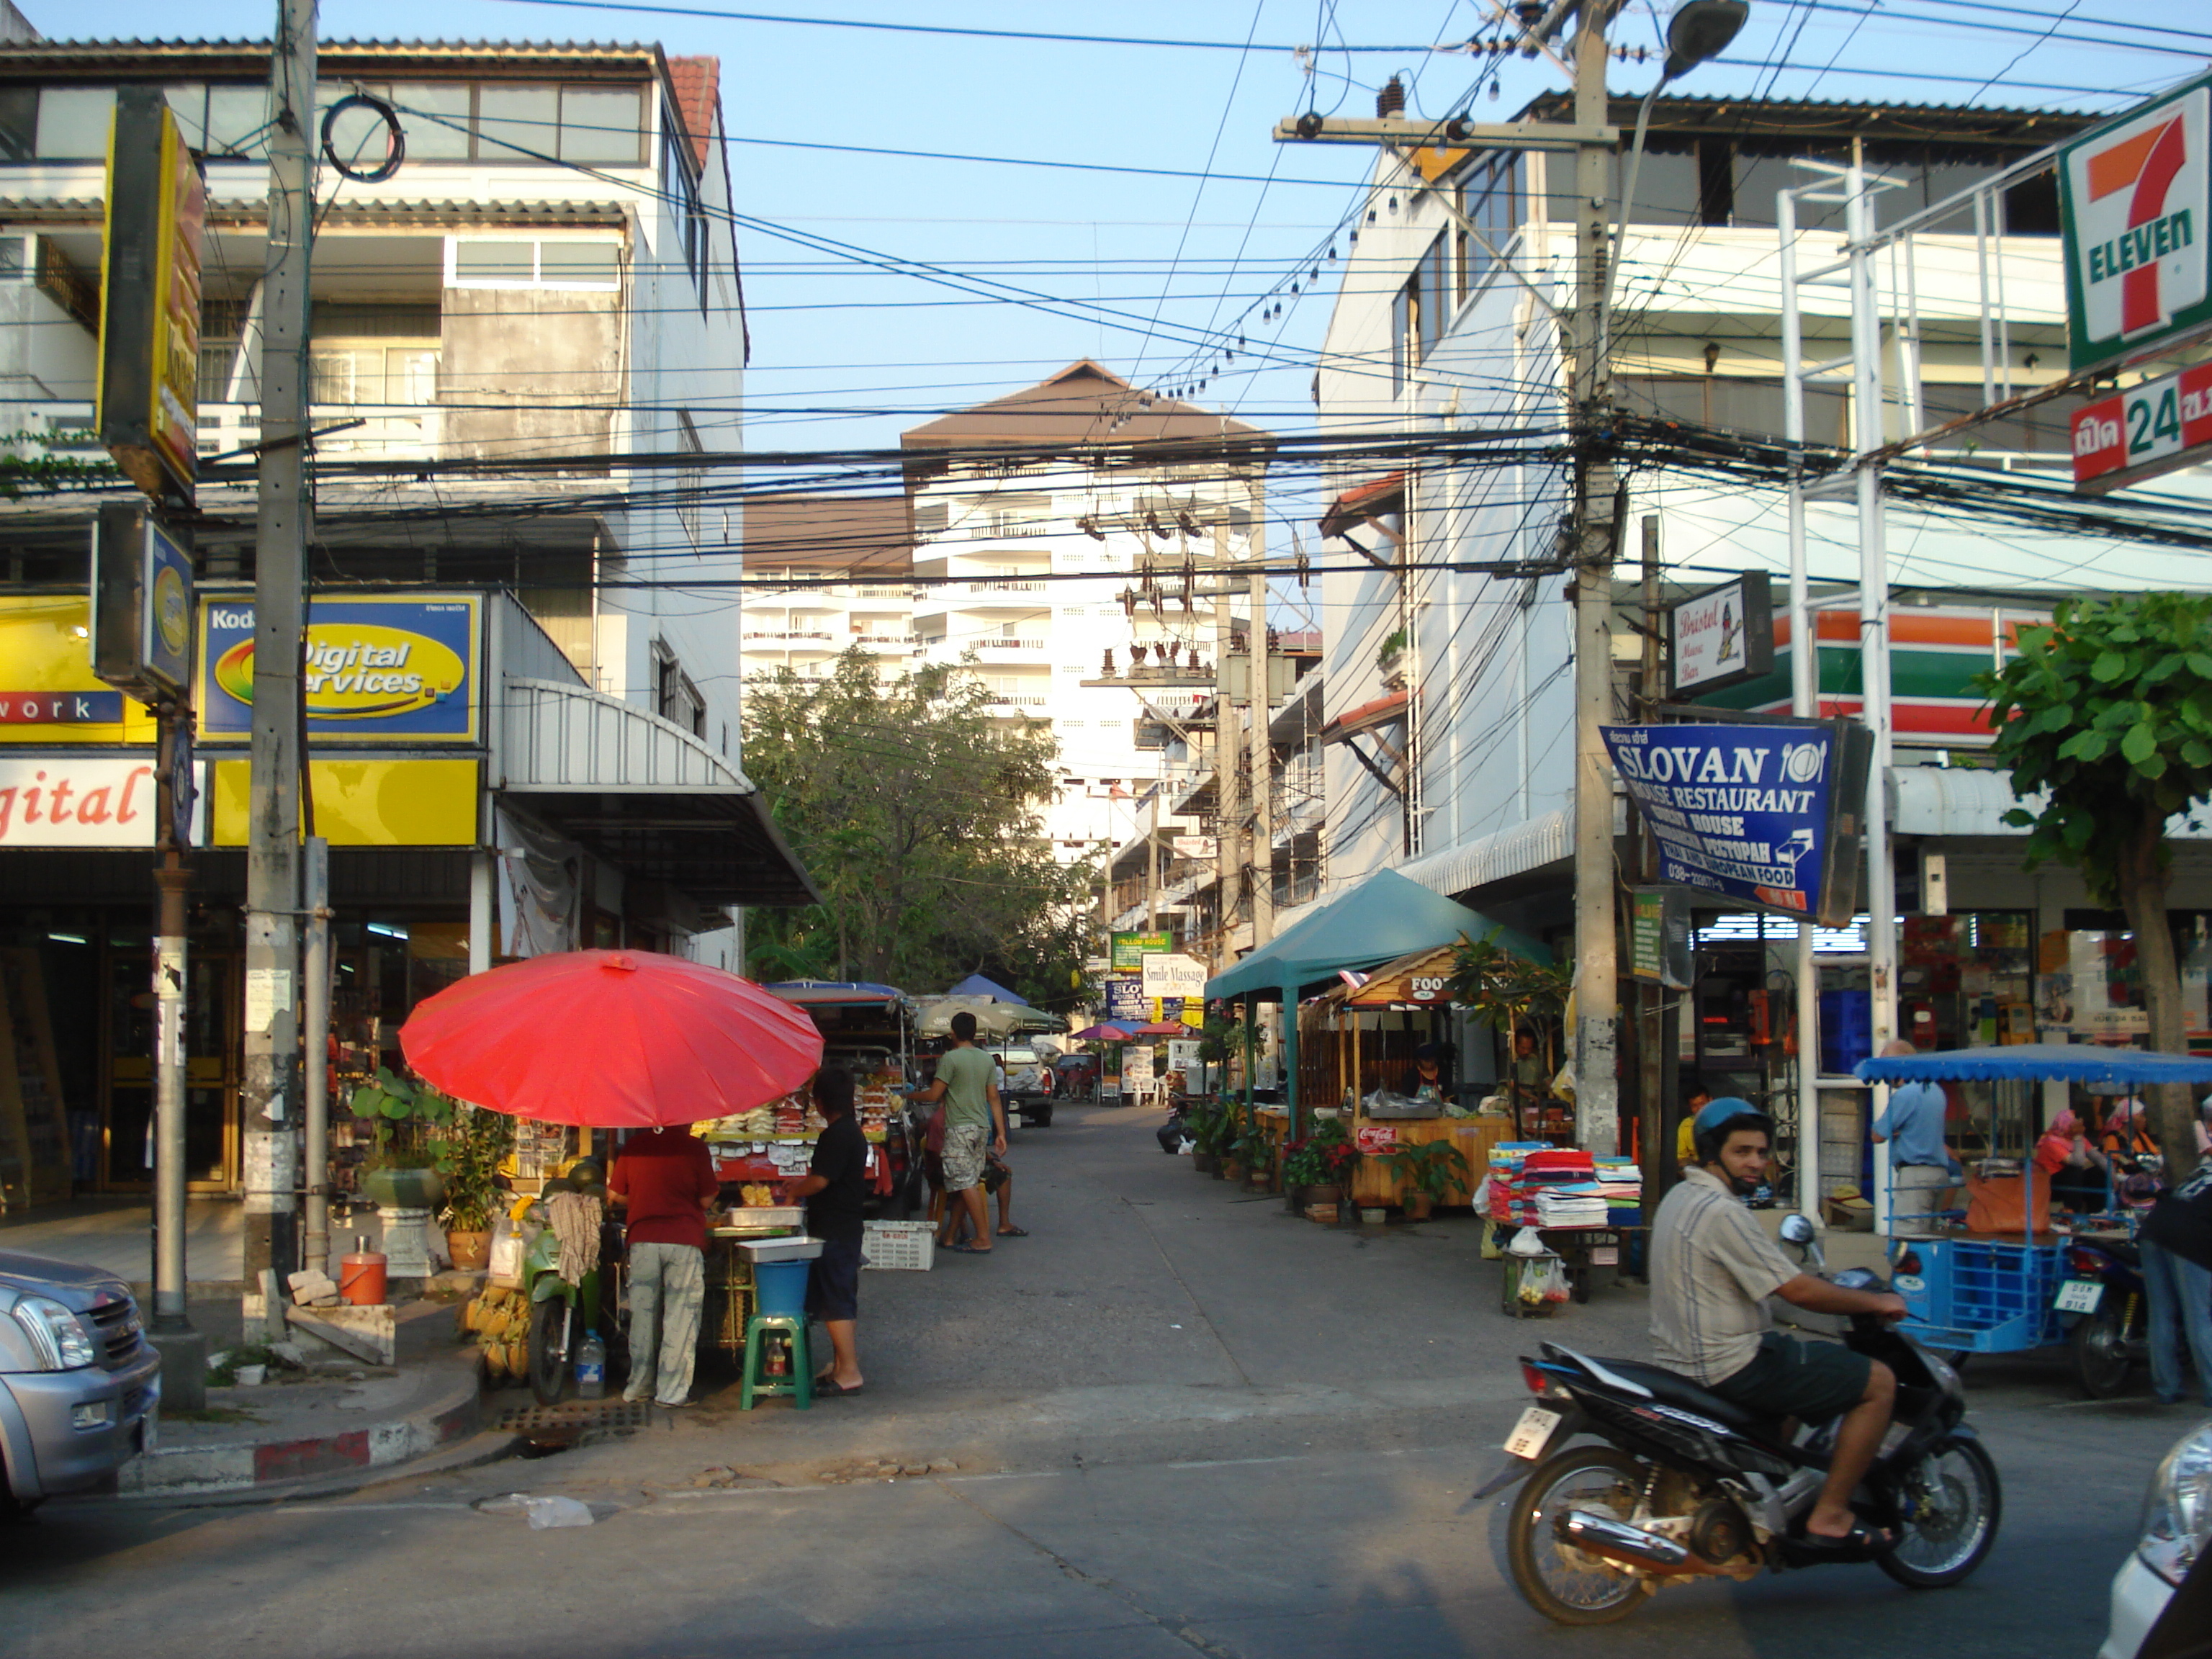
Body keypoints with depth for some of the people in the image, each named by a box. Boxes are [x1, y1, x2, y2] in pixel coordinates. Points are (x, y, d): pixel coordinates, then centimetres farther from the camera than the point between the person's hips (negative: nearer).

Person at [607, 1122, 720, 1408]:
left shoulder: (633, 1147, 3)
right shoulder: (694, 1147, -5)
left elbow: (615, 1195, 8)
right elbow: (707, 1200, -4)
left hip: (643, 1239, 3)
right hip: (685, 1240, -3)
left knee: (643, 1313, 13)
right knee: (681, 1316, 3)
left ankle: (639, 1385, 21)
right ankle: (672, 1391, 3)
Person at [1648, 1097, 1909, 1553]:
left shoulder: (1678, 1199, 12)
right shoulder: (1722, 1211, -19)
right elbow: (1798, 1291, -19)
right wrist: (1875, 1302, -5)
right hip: (1732, 1366, -10)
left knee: (1794, 1372, 35)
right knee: (1879, 1381, -4)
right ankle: (1829, 1516, -2)